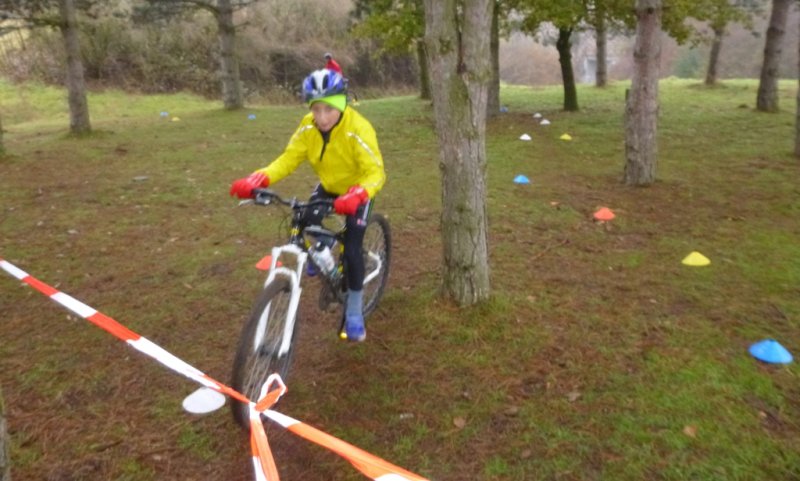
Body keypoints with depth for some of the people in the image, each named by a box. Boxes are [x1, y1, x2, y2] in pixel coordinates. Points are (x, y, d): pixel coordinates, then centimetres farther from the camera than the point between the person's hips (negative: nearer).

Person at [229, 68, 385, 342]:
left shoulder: (358, 129, -33)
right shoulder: (308, 127, -20)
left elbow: (375, 173, -37)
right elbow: (289, 158, -21)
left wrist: (355, 196, -57)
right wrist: (257, 180, -37)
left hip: (357, 192, -4)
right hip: (328, 186, 4)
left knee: (351, 250, -13)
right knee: (305, 225, -17)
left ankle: (354, 313, 6)